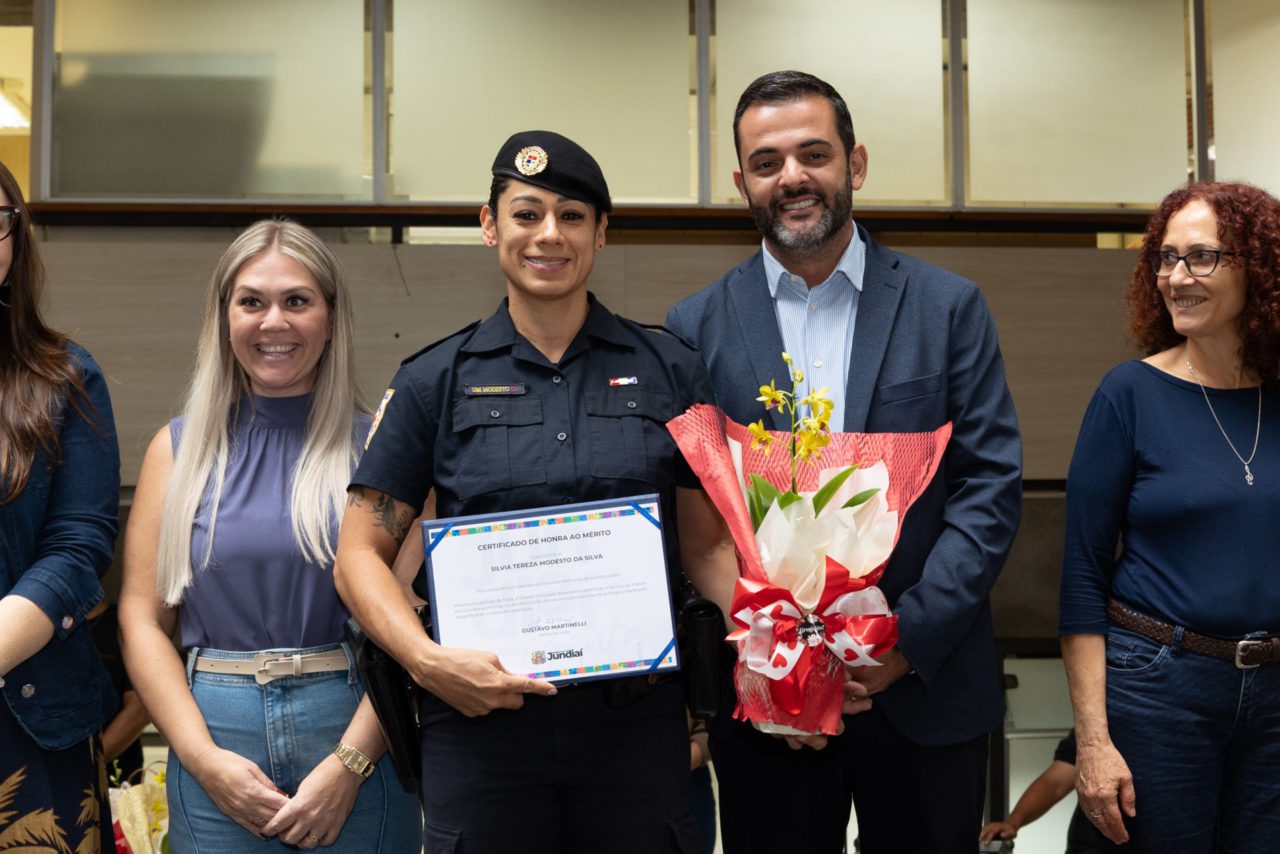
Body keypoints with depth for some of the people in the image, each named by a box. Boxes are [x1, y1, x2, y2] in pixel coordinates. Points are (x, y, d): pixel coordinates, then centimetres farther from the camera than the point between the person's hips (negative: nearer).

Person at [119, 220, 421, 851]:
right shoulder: (179, 449, 6)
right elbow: (142, 618, 2)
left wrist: (349, 763, -13)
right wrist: (203, 757, -8)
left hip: (355, 734, -1)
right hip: (213, 734, 1)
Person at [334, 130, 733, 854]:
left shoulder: (669, 370, 5)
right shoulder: (437, 380, 2)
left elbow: (707, 545, 7)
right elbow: (361, 554, 2)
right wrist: (428, 659, -14)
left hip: (638, 722, 1)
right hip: (481, 722, 0)